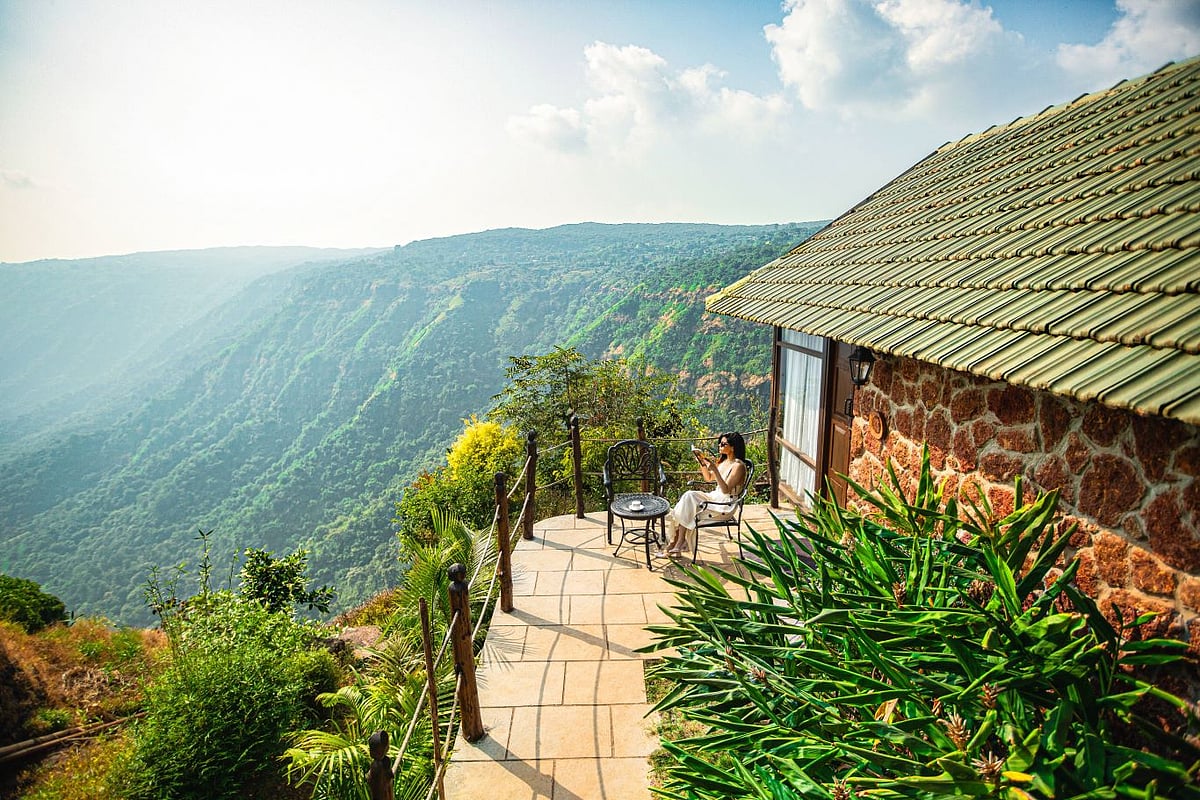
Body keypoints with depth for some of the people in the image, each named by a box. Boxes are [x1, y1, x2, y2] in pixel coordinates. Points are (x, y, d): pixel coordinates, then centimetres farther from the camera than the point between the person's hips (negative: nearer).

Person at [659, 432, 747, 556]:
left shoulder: (738, 465, -13)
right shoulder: (722, 461, 13)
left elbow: (726, 489, -20)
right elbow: (709, 478, 25)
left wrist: (715, 470, -28)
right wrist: (702, 463, 9)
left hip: (725, 503, -8)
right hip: (714, 496, 8)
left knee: (689, 496, -23)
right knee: (688, 495, -17)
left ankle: (679, 543, -17)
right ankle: (677, 541, -21)